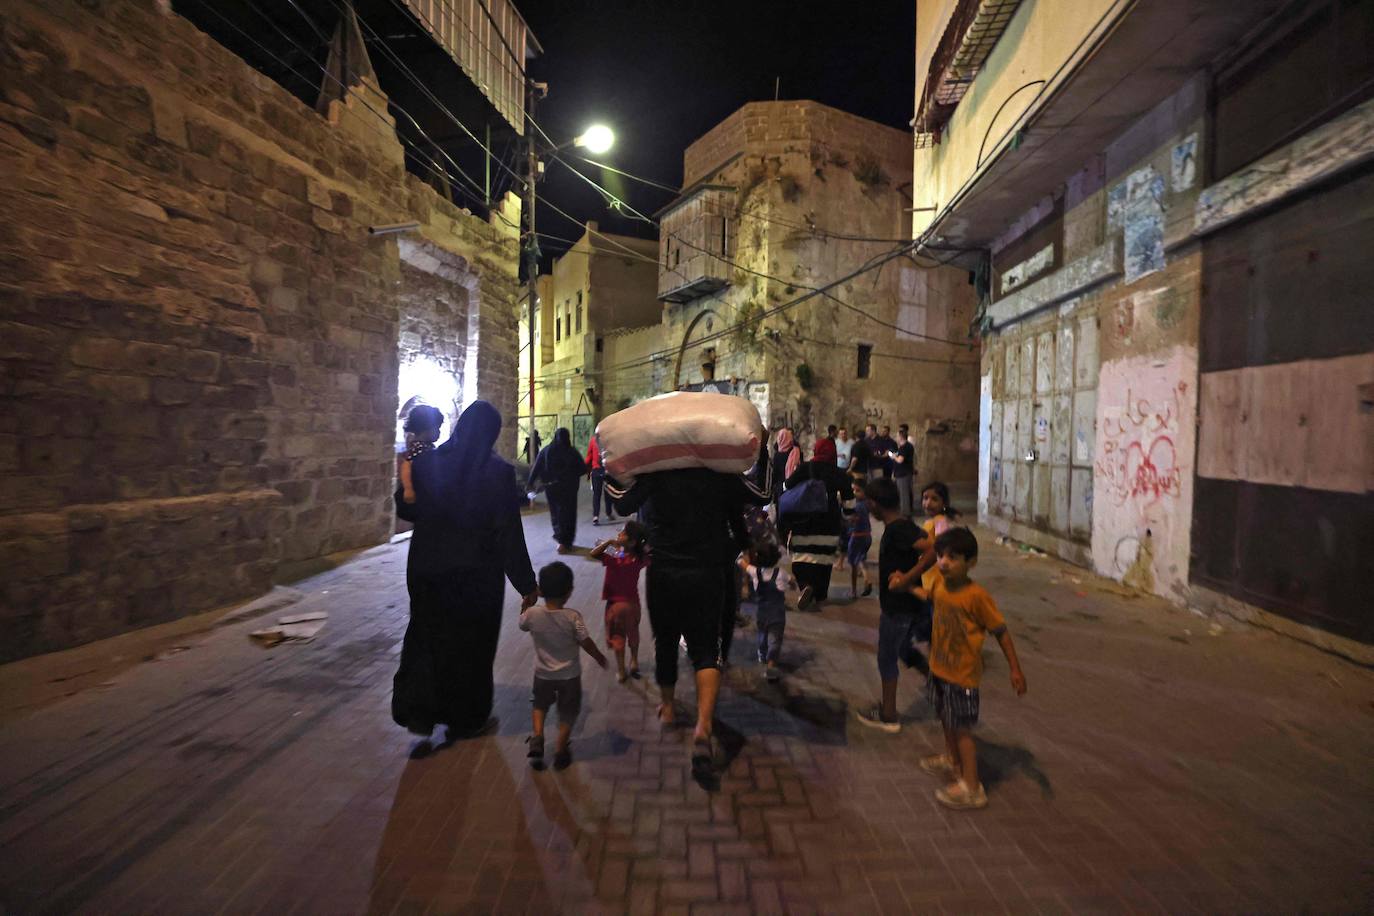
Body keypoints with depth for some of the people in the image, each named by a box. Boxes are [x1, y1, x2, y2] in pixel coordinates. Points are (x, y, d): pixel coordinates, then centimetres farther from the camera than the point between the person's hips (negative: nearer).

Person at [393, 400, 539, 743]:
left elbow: (404, 509, 5)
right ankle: (466, 718, 30)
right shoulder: (498, 472, -17)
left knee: (426, 636, 23)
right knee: (471, 643, 15)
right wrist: (527, 585, -9)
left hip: (427, 568, 3)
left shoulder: (426, 461, -7)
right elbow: (510, 534, -17)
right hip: (476, 573, -3)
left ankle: (418, 711, 25)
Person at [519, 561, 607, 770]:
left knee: (539, 704, 28)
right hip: (569, 675, -2)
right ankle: (560, 751, 23)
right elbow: (586, 643, -17)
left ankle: (537, 736, 11)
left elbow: (523, 624, 4)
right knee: (568, 712, 18)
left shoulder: (532, 614, -19)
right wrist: (600, 657, 0)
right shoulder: (573, 617, -24)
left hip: (543, 674, 2)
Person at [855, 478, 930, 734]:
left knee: (887, 659, 7)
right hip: (908, 605, 9)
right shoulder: (902, 524, 5)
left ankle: (888, 716, 21)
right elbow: (917, 553, 15)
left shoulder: (898, 529, -23)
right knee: (903, 650, 26)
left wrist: (907, 579, -28)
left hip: (897, 607, -9)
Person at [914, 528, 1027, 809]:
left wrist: (1015, 670, -14)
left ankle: (971, 788, 18)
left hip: (962, 674, -7)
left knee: (961, 728, 4)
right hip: (940, 667, 7)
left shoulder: (976, 595, -26)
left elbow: (1001, 632, -16)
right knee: (947, 719, 25)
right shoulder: (940, 581, -7)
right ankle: (951, 761, 47)